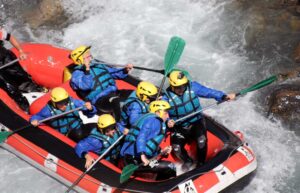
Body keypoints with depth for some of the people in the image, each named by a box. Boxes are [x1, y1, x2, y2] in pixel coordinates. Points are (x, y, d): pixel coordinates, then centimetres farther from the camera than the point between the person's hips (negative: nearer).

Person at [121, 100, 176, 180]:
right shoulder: (154, 120, -5)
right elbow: (141, 136, -22)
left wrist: (161, 151, 13)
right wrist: (142, 155, -31)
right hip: (135, 159, -11)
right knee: (170, 167, -14)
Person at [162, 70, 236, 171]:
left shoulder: (193, 87, -8)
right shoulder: (167, 97, -9)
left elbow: (208, 92, -10)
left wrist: (224, 96, -23)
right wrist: (168, 121, -31)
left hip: (196, 123, 0)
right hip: (179, 128, 0)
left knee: (201, 140, -29)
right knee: (176, 149, -20)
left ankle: (201, 164, 1)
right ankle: (187, 161, 17)